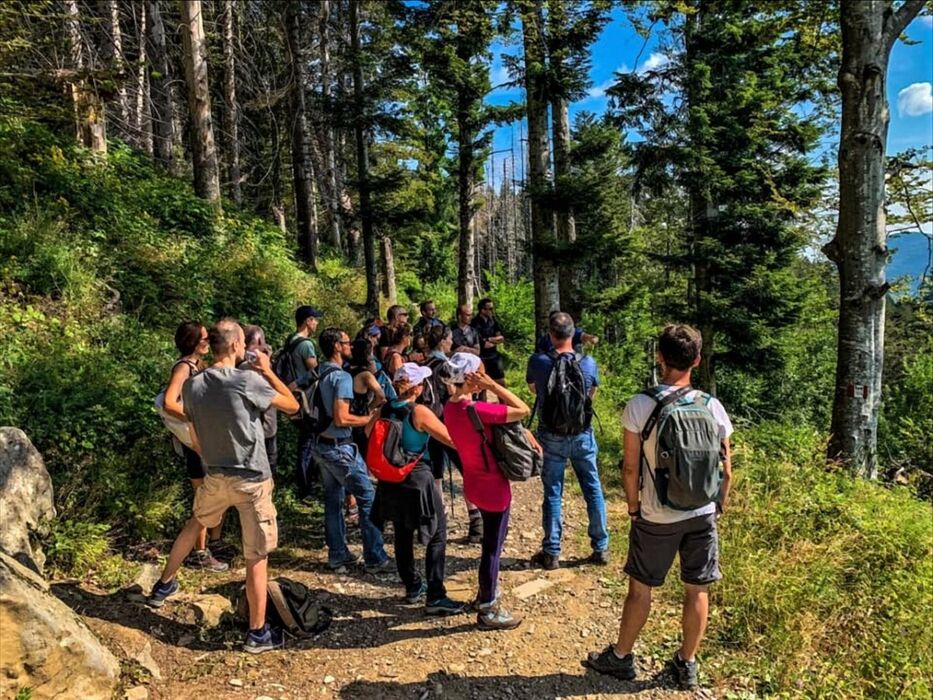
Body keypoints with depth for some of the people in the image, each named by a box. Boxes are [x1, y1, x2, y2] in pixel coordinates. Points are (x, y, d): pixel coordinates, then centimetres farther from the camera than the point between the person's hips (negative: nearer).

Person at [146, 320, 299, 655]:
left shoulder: (192, 385, -3)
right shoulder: (248, 381, -20)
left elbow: (196, 441, 8)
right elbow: (293, 405, -8)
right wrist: (267, 371, -1)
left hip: (214, 477, 5)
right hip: (252, 480, -5)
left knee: (196, 523, 35)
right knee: (257, 558, 5)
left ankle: (164, 584, 49)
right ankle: (257, 633, 15)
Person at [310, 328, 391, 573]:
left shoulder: (321, 375, 8)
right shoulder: (341, 377, -18)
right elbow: (342, 419, -23)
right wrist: (370, 418, -12)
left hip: (322, 445, 9)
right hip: (340, 448, -9)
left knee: (333, 500, 14)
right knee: (368, 498, -2)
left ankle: (337, 554, 23)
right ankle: (375, 558, 2)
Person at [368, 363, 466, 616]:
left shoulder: (384, 410, -1)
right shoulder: (419, 412, -18)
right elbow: (453, 440, -17)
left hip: (390, 482, 7)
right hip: (417, 481, -7)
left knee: (402, 535, 19)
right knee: (437, 537, 4)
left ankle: (412, 587, 32)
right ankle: (435, 597, 3)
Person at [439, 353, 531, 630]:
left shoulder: (450, 407, -2)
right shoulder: (476, 410, -29)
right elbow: (523, 411, -24)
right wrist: (493, 385, -23)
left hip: (475, 483, 9)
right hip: (492, 486, -9)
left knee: (492, 541, 26)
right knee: (492, 547, 8)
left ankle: (487, 593, 43)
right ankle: (488, 611, 24)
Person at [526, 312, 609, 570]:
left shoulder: (538, 362, -14)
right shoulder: (589, 363, -9)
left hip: (552, 437, -1)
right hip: (583, 435, 1)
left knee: (553, 493, 8)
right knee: (593, 490, 14)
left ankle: (551, 553, 16)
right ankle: (600, 548, 24)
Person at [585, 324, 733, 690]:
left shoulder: (639, 406, -17)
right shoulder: (712, 406, -8)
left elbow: (630, 467, -12)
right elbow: (725, 469, -1)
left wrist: (633, 504, 4)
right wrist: (720, 504, 15)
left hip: (656, 516, -2)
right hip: (702, 514, 3)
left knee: (640, 589, 13)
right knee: (697, 591, 17)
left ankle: (620, 657, 30)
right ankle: (687, 664, 33)